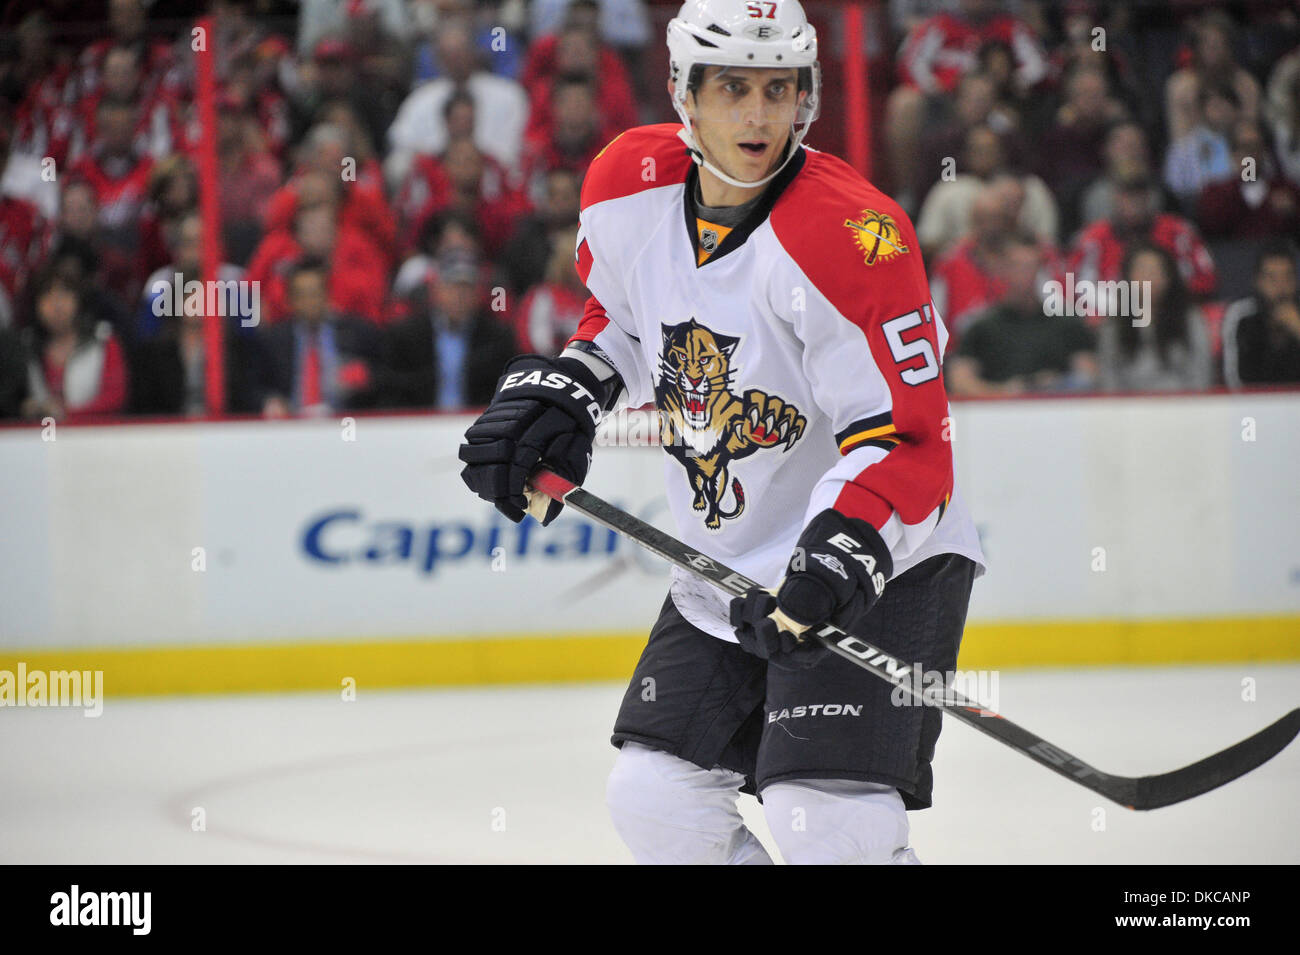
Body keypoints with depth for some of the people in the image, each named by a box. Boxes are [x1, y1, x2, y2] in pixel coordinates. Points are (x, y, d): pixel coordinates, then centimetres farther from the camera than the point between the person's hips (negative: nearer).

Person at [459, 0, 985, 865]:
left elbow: (905, 436, -24)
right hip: (726, 564, 7)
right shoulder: (627, 189, -4)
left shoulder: (853, 235, -25)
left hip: (882, 561, -7)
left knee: (830, 824, -21)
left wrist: (843, 550, -38)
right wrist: (557, 393, 2)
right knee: (656, 800, 7)